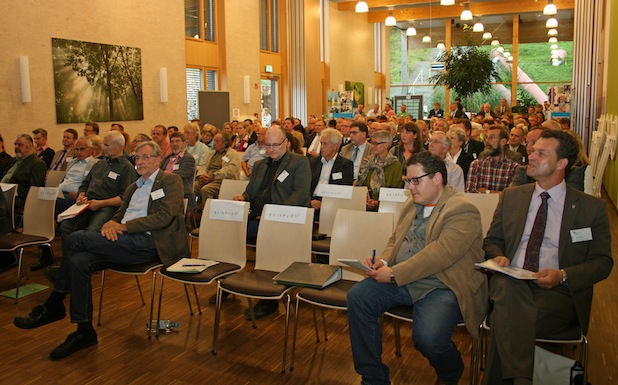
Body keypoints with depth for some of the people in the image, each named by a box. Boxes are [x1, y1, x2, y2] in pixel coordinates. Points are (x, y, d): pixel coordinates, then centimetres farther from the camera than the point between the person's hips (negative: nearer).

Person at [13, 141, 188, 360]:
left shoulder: (170, 180, 4)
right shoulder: (133, 187, 30)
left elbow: (165, 217, -10)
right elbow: (120, 215, 26)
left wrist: (123, 226, -12)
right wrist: (111, 223, -1)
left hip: (147, 243, -8)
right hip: (125, 241, 8)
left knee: (77, 238, -18)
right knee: (78, 262, -19)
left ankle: (54, 306, -1)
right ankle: (84, 331, -11)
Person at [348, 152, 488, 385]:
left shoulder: (463, 211, -13)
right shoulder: (412, 205, 15)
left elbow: (439, 254, -23)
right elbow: (395, 240, 20)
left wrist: (394, 274, -23)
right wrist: (383, 261, -3)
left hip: (443, 286, -7)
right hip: (401, 281, 8)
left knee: (427, 338, -30)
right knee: (357, 297, -12)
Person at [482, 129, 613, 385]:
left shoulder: (592, 207, 8)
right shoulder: (511, 197, 16)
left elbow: (603, 261, 6)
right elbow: (492, 241, 20)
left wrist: (563, 275, -13)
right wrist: (498, 257, -5)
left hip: (558, 292, -2)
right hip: (510, 285, 3)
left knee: (506, 320, -35)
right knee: (505, 287, -37)